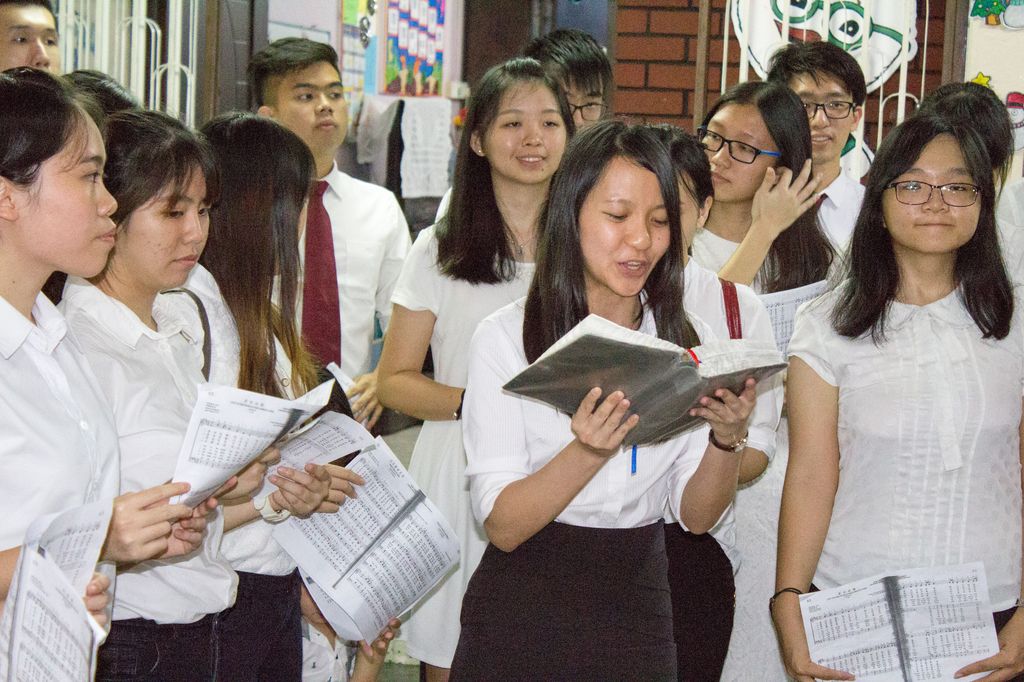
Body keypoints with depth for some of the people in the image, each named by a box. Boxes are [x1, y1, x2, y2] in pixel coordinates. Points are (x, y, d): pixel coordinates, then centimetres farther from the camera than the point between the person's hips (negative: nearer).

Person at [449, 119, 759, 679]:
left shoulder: (686, 342, 2)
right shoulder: (507, 338, -10)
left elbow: (696, 516, 2)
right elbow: (502, 525, -14)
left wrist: (726, 439, -16)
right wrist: (588, 451, -29)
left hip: (638, 615, 4)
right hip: (523, 617, -3)